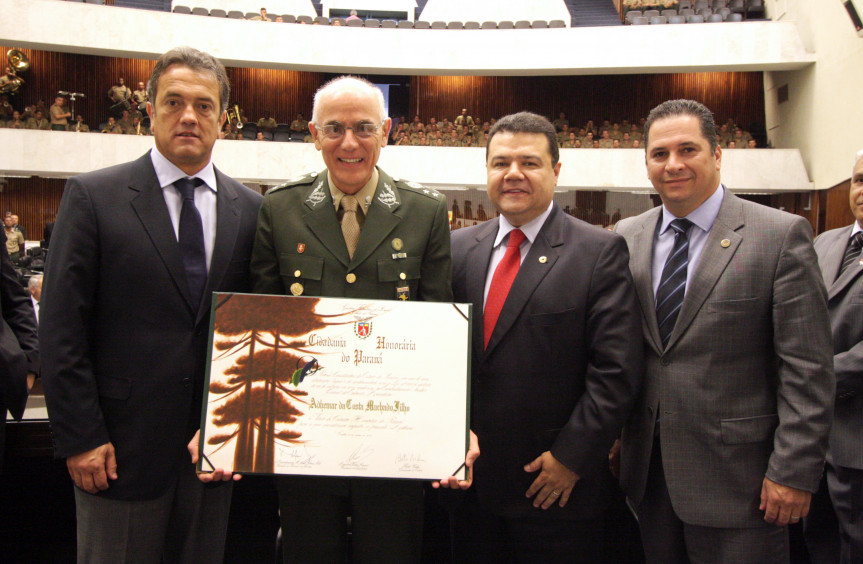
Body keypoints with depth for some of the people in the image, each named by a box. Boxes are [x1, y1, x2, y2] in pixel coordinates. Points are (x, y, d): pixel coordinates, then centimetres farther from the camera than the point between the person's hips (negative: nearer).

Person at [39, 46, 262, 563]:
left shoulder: (250, 209, 5)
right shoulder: (92, 196, -4)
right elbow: (62, 329, -6)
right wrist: (80, 438, -10)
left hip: (213, 445, 3)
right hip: (120, 446, -3)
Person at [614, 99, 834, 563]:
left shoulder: (782, 236, -7)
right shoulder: (627, 237, 6)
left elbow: (808, 369, -10)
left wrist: (794, 471, -13)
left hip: (735, 476, -4)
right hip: (647, 468, 4)